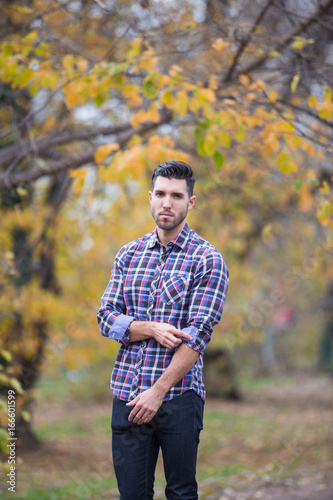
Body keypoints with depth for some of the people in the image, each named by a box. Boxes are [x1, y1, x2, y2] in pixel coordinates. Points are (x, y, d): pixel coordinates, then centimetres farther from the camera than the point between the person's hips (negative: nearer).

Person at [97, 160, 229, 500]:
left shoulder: (207, 259, -3)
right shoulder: (128, 254, 11)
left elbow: (197, 334, -11)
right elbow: (106, 317, 6)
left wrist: (158, 391, -16)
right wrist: (152, 328, -13)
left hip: (179, 395, -3)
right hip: (126, 393, 3)